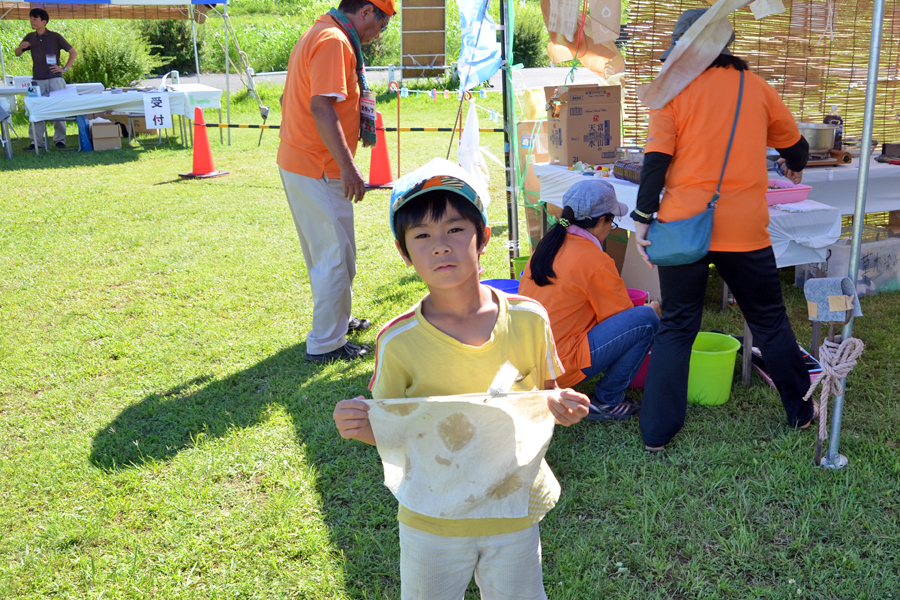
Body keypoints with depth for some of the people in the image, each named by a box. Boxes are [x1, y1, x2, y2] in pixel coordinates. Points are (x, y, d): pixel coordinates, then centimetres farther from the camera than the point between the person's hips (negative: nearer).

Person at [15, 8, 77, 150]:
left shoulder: (55, 37, 0)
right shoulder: (30, 37, 11)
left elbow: (73, 52, 5)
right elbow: (17, 53, 19)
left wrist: (65, 68, -3)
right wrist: (21, 47, -4)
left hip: (55, 79, -3)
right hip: (37, 80, 3)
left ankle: (60, 140, 8)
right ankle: (36, 142, 4)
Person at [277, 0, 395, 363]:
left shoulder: (319, 35, 17)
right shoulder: (334, 41, -16)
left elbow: (289, 99, 24)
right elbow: (322, 107, -26)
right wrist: (348, 168, -27)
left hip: (296, 163, 11)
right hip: (318, 169, -11)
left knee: (323, 251, 21)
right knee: (335, 255, -3)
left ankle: (337, 320, 36)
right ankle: (325, 344, 6)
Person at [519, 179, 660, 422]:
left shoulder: (547, 245, 9)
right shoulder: (595, 260, -13)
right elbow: (623, 317, -2)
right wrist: (651, 309, 19)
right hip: (556, 368, -8)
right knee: (646, 319, -7)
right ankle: (605, 402, 3)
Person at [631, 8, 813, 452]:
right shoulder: (756, 88, 7)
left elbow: (656, 160, -10)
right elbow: (795, 145, 20)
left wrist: (642, 220, -5)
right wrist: (795, 168, 42)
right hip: (745, 230, 1)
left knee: (676, 327, 9)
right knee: (769, 321, 18)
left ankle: (657, 431, 10)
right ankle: (801, 411, 32)